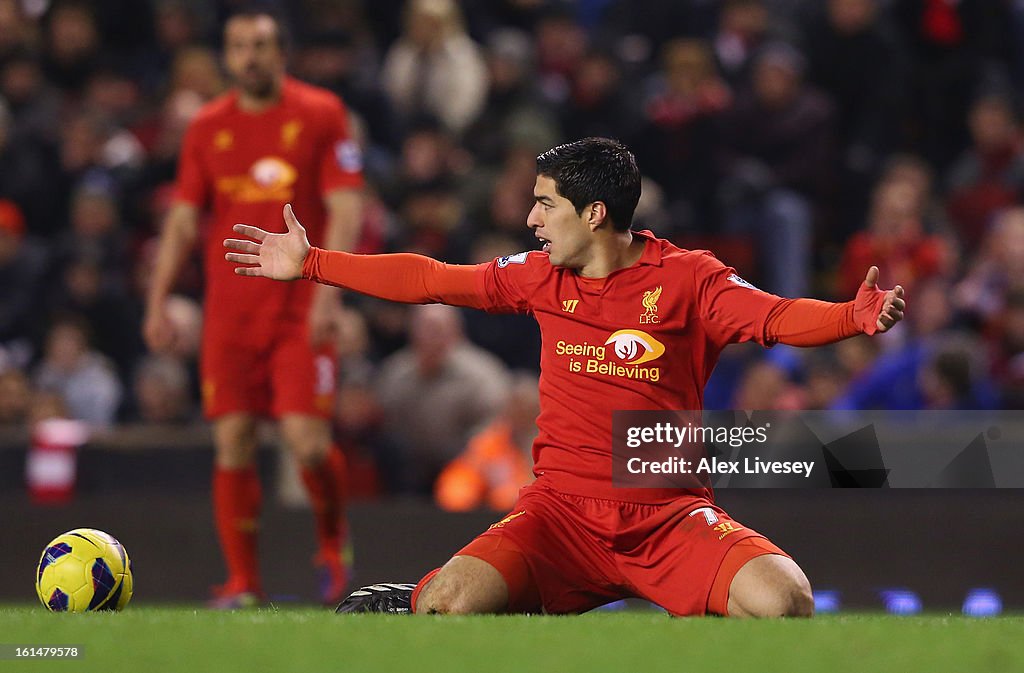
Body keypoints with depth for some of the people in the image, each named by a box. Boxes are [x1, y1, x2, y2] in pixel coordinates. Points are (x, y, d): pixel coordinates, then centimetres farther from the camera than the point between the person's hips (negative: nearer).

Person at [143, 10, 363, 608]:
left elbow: (346, 209, -5)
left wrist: (327, 293, -16)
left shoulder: (321, 115, -1)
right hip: (230, 310, 3)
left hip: (300, 309, -3)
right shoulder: (208, 128, 9)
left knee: (308, 440, -12)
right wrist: (158, 302, 4)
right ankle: (243, 581, 3)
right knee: (233, 442, -4)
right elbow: (184, 220, 13)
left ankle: (333, 539, 17)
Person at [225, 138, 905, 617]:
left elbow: (776, 317, -15)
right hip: (562, 509, 2)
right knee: (451, 604, -25)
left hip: (671, 518, -2)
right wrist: (310, 263, 20)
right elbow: (431, 280, 18)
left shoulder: (687, 278, -2)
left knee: (784, 601, -28)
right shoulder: (542, 277, 10)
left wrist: (859, 316, -34)